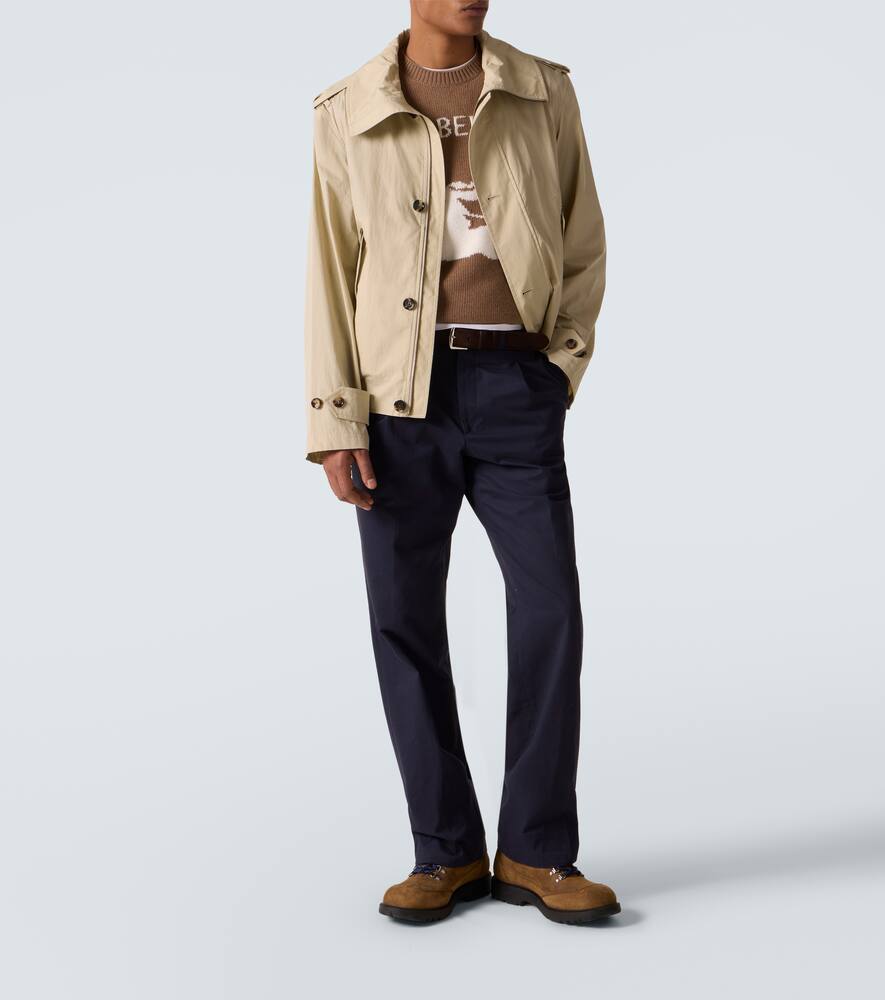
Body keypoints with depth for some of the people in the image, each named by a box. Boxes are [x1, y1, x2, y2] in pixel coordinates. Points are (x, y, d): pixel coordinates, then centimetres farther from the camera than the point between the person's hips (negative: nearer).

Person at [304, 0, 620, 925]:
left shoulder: (544, 94, 8)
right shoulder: (346, 113, 5)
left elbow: (583, 243, 13)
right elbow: (329, 273, 3)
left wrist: (563, 362, 2)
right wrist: (335, 424, -4)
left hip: (515, 386, 1)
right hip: (402, 392, 0)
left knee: (550, 609, -5)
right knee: (406, 621, 1)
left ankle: (535, 855, 9)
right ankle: (447, 854, 15)